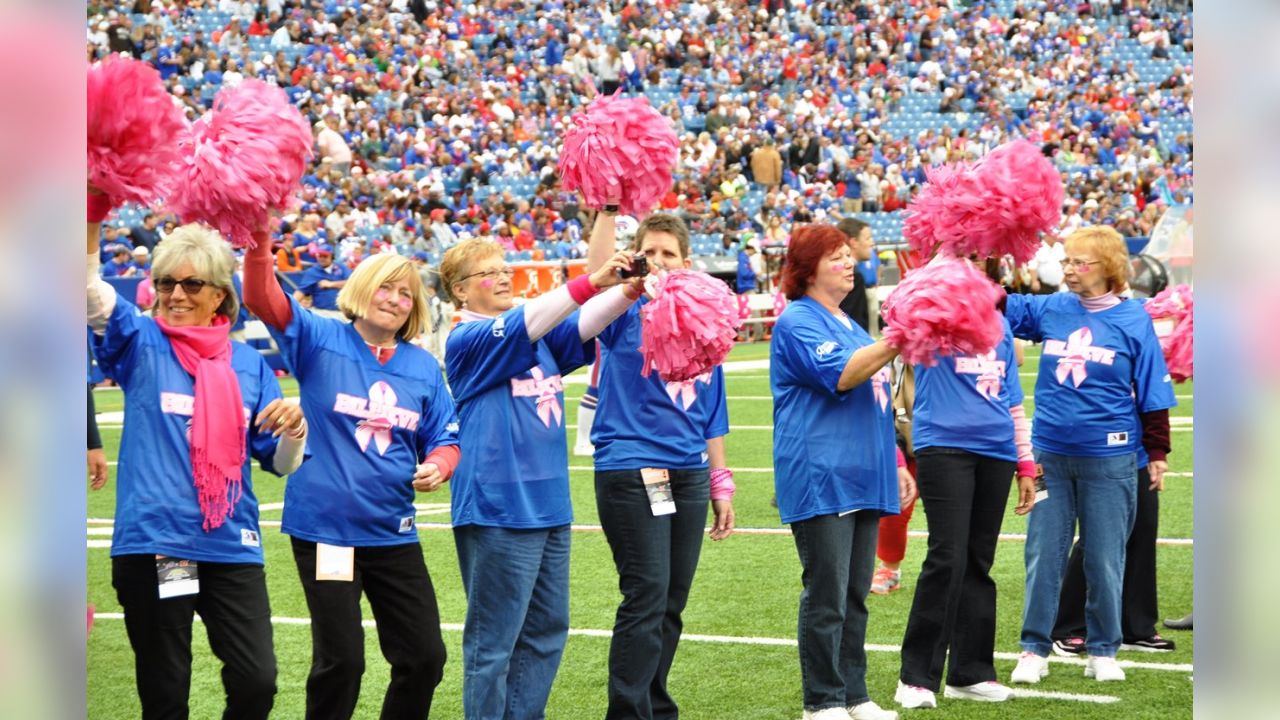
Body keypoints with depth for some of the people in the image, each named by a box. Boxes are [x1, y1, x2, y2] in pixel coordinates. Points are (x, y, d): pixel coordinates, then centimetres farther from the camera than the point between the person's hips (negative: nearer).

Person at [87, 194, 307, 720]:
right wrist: (94, 211, -33)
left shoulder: (248, 364, 11)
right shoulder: (141, 343, 3)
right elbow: (90, 288, -16)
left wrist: (294, 429, -11)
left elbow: (280, 461, 13)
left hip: (231, 544, 2)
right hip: (152, 543, -2)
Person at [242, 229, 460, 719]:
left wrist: (437, 467, -11)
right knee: (340, 659, 0)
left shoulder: (424, 368, 7)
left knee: (424, 656, 7)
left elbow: (444, 440, 12)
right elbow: (262, 298, -17)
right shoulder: (321, 342, -3)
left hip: (393, 531, 4)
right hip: (325, 526, -4)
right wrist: (259, 236, -33)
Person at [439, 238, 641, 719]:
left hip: (549, 504, 8)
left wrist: (629, 288, -22)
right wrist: (591, 281, -33)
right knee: (493, 641, -2)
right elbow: (521, 326, -24)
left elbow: (583, 326, -2)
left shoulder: (539, 337, 14)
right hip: (498, 509, -8)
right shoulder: (466, 340, -7)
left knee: (547, 630, 12)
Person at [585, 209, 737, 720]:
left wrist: (721, 486, 16)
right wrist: (609, 212, -37)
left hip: (688, 475, 5)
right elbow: (597, 275, -27)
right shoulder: (626, 315, -2)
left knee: (672, 603, 11)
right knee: (646, 597, -9)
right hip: (630, 473, -5)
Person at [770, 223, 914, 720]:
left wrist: (894, 468, 25)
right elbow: (840, 375, -23)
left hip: (862, 481, 9)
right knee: (827, 596, -7)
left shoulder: (849, 326, 21)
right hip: (820, 481, -8)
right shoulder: (798, 323, -7)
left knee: (855, 596, 10)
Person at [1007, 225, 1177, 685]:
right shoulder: (1050, 310, 3)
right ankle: (1034, 648, 13)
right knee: (1043, 555, 5)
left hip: (1109, 457, -3)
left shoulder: (1134, 321, -4)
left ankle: (1103, 651, 18)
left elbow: (1153, 392, -1)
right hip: (1050, 453, 3)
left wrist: (1157, 453, 0)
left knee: (1104, 559, 6)